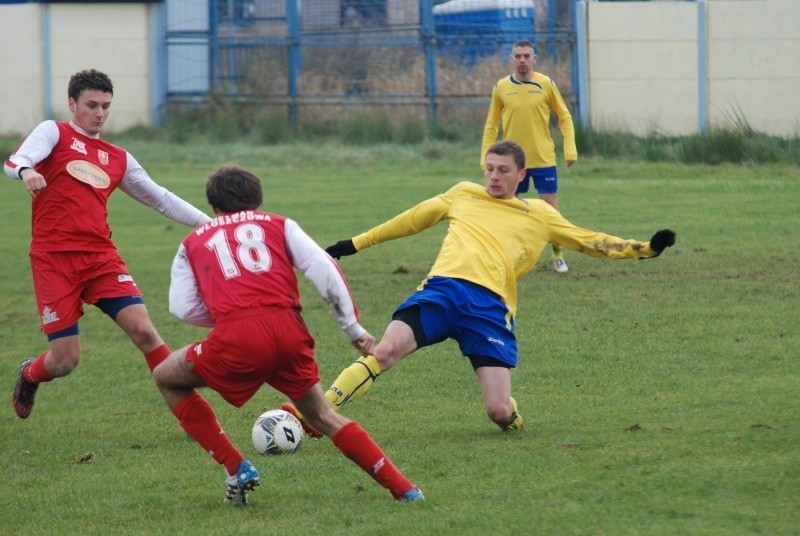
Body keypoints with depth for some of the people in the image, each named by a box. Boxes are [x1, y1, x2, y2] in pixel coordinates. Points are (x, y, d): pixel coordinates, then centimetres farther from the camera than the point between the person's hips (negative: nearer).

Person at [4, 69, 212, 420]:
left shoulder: (118, 159, 19)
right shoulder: (54, 133, 6)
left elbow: (160, 198, 25)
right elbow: (15, 162, -12)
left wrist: (207, 222, 17)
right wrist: (26, 171, -37)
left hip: (101, 257, 4)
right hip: (54, 259, -4)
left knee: (142, 329, -15)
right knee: (65, 359, -5)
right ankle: (28, 376, 31)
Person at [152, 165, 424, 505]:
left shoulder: (193, 243, 25)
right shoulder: (279, 225, 24)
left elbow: (183, 307, 11)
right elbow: (325, 271, 11)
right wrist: (354, 328, 15)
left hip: (236, 338, -2)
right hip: (289, 330, 2)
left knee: (166, 378, 24)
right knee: (323, 416, 21)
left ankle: (236, 469, 13)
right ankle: (403, 489, 10)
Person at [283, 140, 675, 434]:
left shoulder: (540, 216, 23)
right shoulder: (463, 195, 26)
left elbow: (590, 242, 27)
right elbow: (412, 220, 34)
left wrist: (644, 249, 16)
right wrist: (355, 244, 36)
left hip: (491, 305, -1)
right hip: (443, 288, 1)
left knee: (499, 413, -13)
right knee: (384, 351, -27)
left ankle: (509, 412, 27)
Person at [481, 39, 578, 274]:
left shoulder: (546, 84, -2)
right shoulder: (501, 87, 1)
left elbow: (564, 117, 5)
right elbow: (491, 126, 7)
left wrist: (570, 149, -4)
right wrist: (485, 157, 2)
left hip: (543, 158, -1)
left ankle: (558, 256, 14)